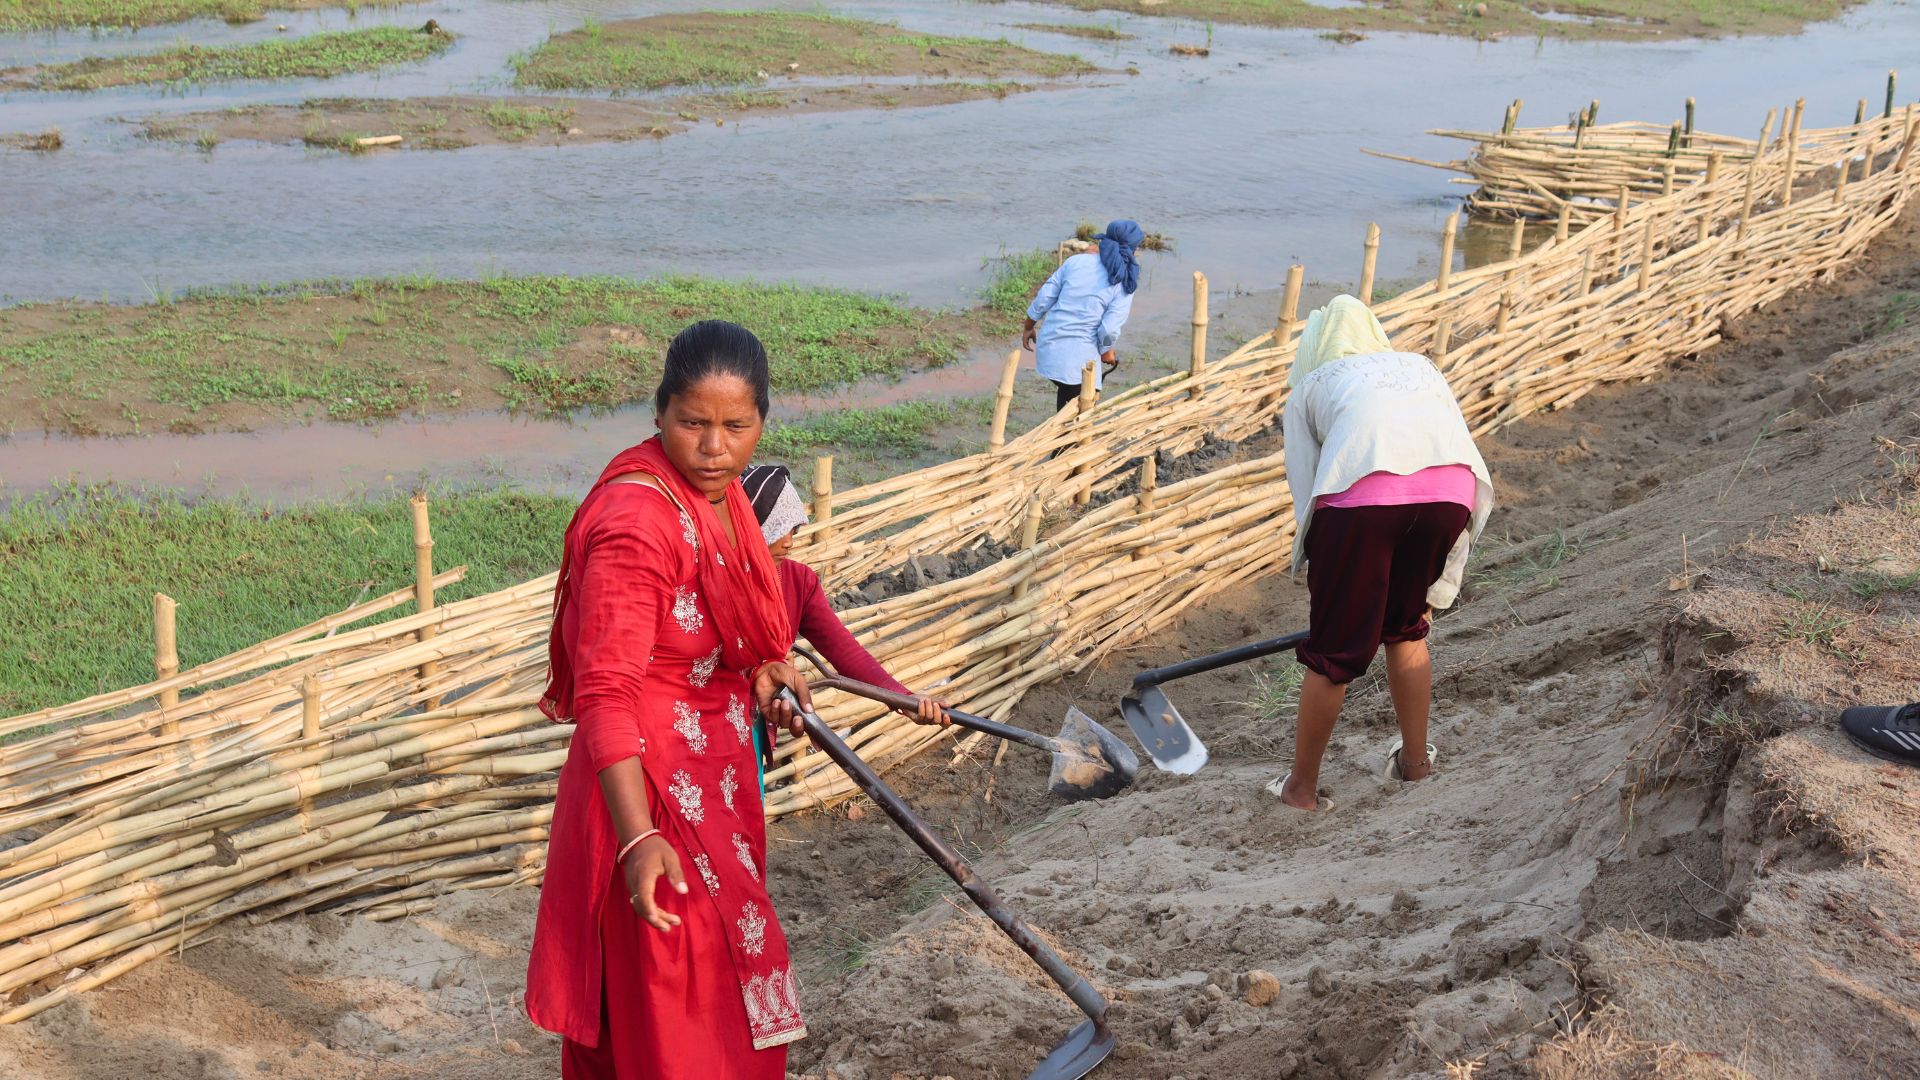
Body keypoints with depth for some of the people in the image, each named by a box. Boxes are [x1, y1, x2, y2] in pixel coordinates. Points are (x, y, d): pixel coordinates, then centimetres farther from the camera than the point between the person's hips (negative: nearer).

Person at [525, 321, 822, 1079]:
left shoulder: (718, 492, 3)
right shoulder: (636, 523, -26)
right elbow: (606, 695, -29)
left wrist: (765, 670, 4)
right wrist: (639, 837, -35)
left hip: (712, 777, 9)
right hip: (655, 793, -9)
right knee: (680, 1011, 1)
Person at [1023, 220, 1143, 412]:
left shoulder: (1077, 261, 3)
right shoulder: (1124, 282, -7)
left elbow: (1043, 299, 4)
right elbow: (1110, 329, -14)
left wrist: (1029, 328, 18)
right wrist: (1106, 351, 6)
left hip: (1049, 347, 5)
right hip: (1079, 356, -5)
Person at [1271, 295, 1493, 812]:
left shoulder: (1308, 388, 29)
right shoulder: (1422, 368, 38)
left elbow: (1307, 503, 21)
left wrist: (1322, 599, 30)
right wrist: (1436, 592, 35)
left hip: (1361, 493, -3)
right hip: (1450, 491, 3)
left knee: (1332, 652, 11)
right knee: (1406, 628, 27)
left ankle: (1302, 786, 25)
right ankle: (1415, 759, 39)